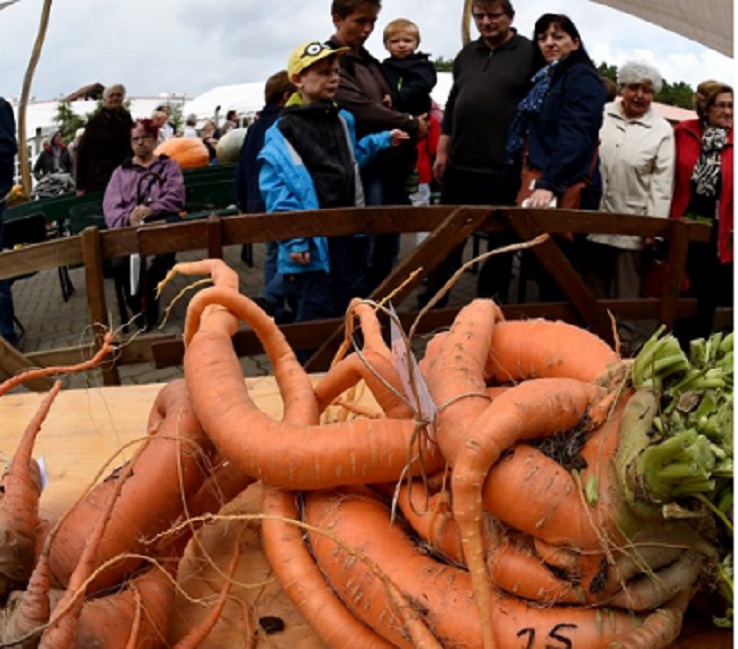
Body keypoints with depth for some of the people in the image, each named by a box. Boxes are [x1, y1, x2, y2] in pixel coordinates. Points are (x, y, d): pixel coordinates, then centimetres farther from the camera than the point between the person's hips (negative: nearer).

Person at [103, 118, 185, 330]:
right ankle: (137, 305, -4)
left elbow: (175, 196, 4)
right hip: (129, 227, 0)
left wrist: (151, 209, -16)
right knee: (120, 264, -33)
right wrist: (127, 219, -16)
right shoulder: (120, 172, 25)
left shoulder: (169, 165, 23)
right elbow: (110, 206, 8)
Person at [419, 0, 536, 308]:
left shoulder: (529, 54, -4)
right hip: (460, 164, 5)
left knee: (501, 240, 9)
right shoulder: (466, 54, 14)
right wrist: (442, 151, 14)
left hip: (505, 169, -5)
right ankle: (431, 301, 22)